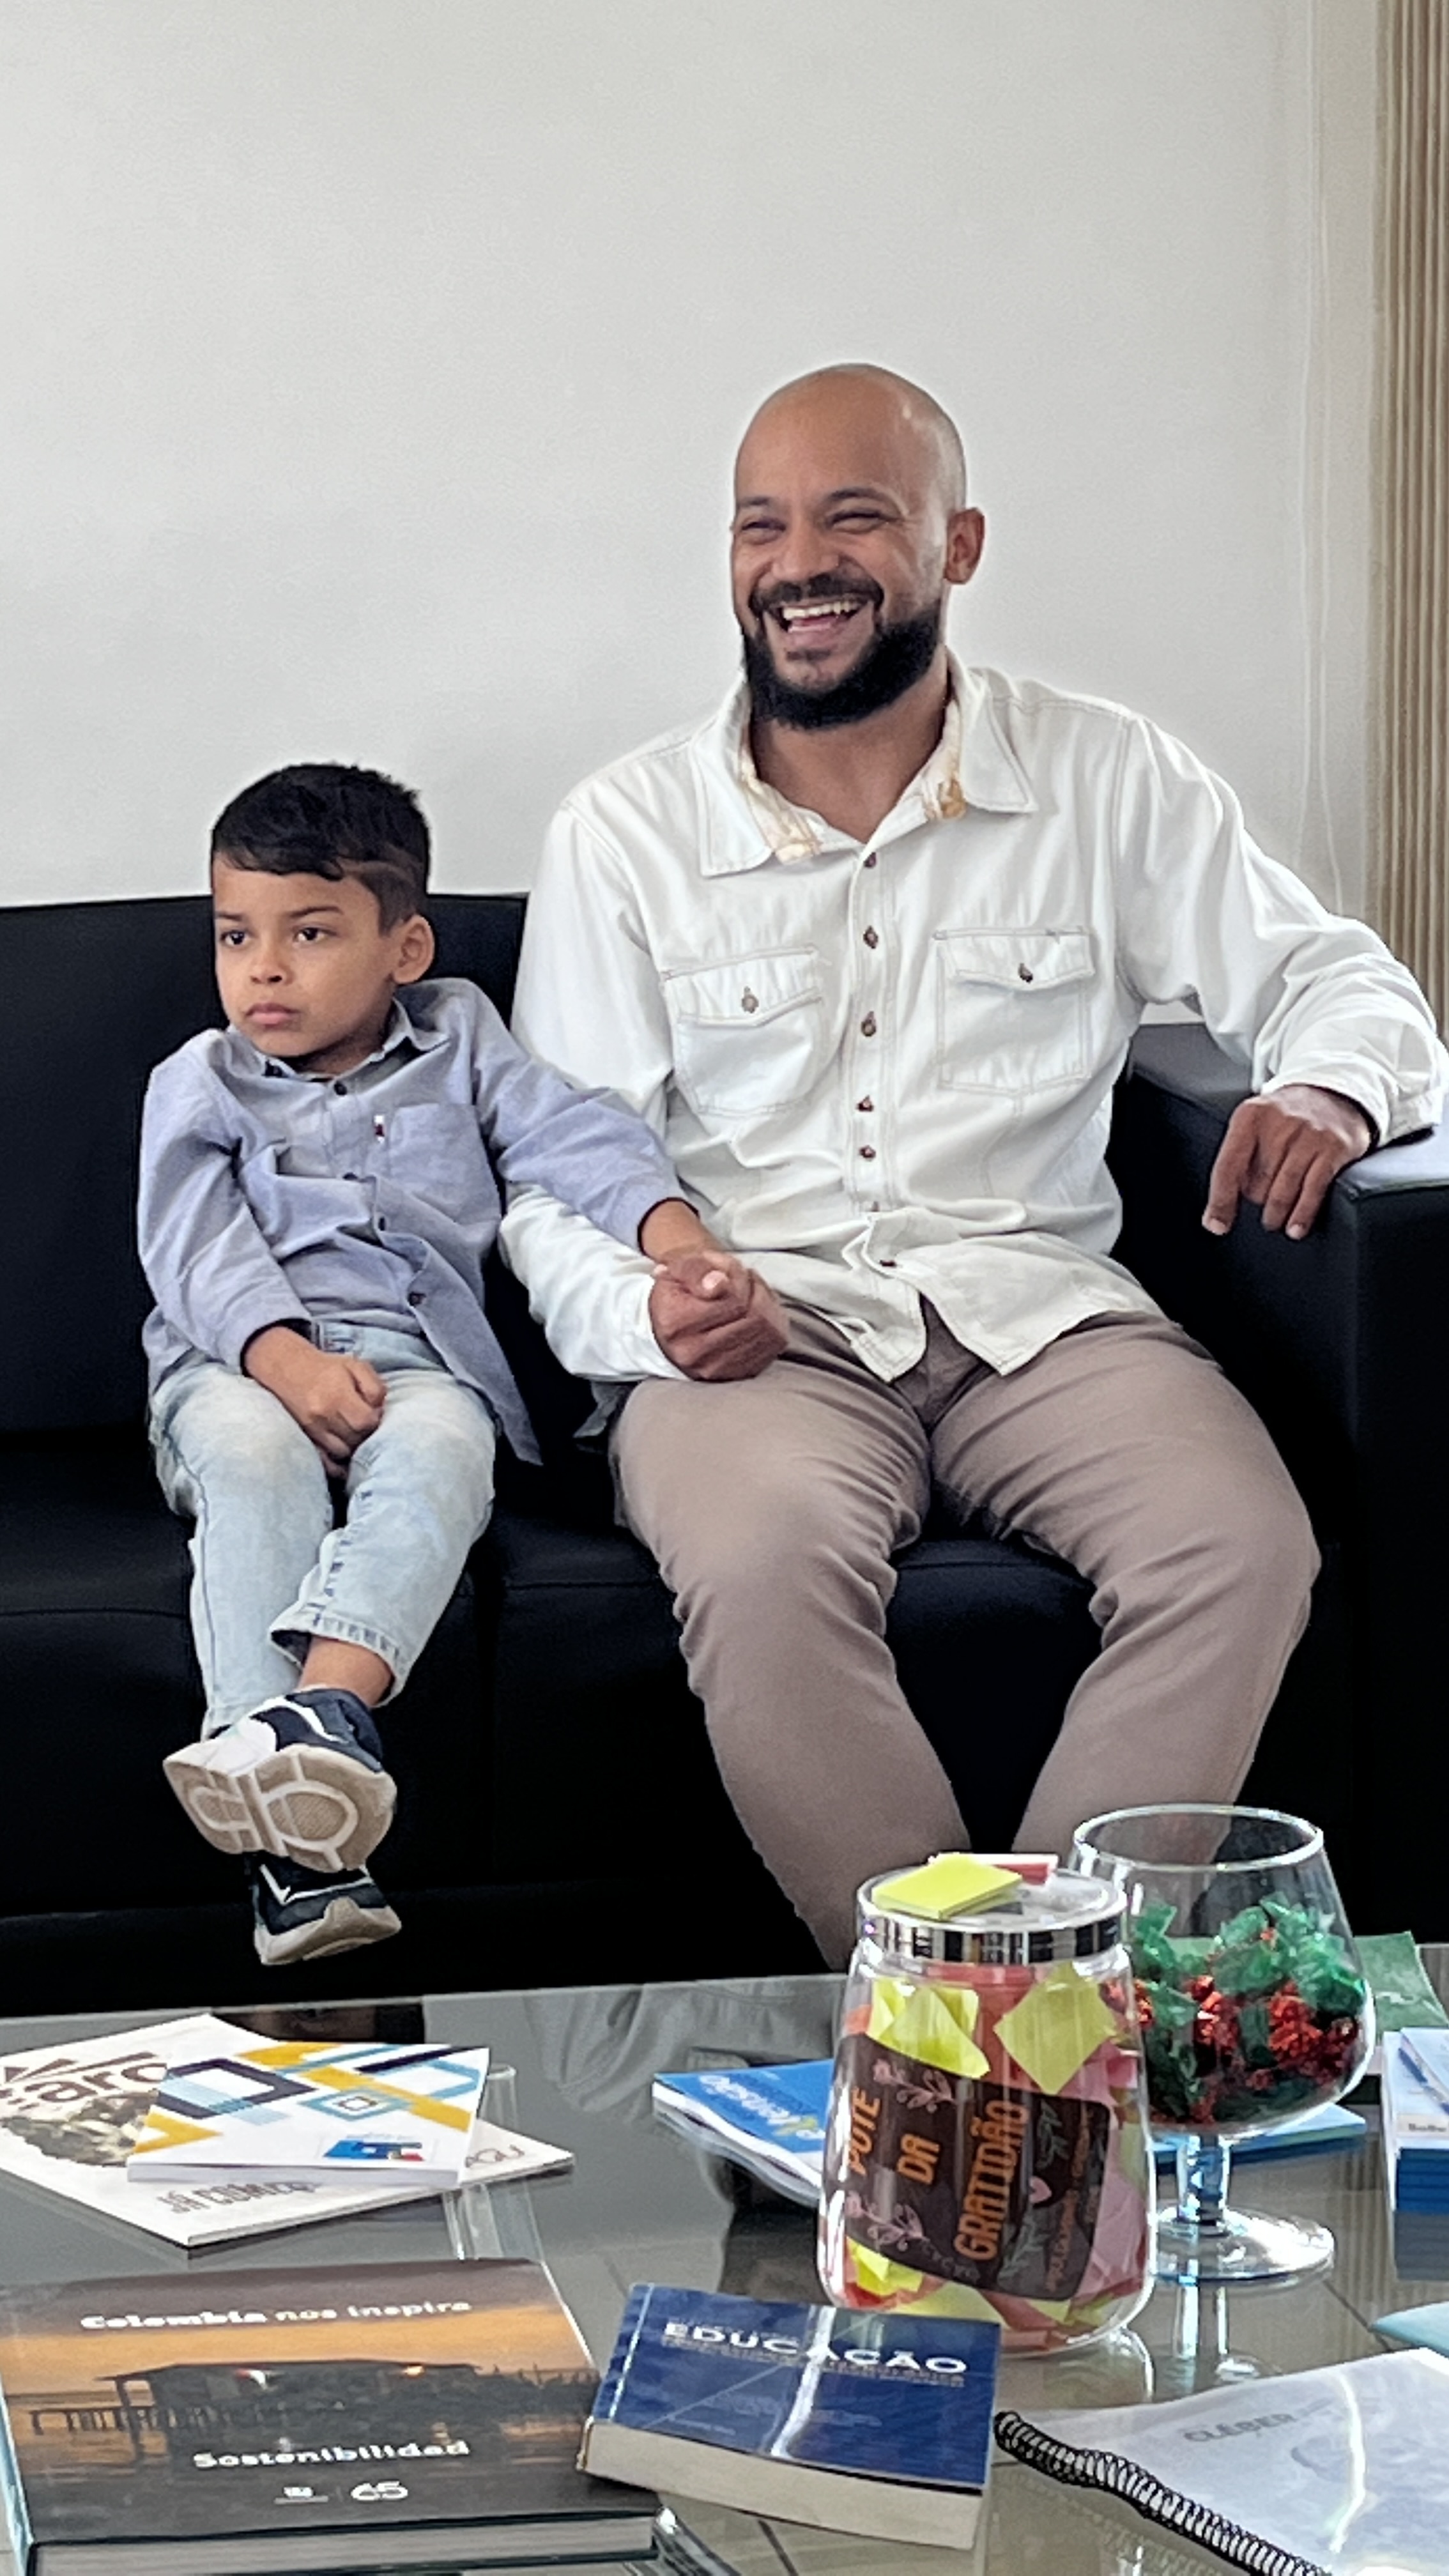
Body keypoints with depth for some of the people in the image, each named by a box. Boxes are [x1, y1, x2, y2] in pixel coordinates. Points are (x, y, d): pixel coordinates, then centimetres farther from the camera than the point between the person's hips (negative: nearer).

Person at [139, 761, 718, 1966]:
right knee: (254, 1462, -36)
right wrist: (288, 1360, -19)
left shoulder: (458, 1041, 22)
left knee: (438, 1452, -36)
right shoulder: (200, 1085, 18)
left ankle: (328, 1704, -62)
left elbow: (579, 1135, 7)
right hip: (242, 1364, -1)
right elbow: (197, 1249, 2)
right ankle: (296, 1843, -50)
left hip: (419, 1356, 1)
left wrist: (677, 1237, -15)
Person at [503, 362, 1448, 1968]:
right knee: (764, 1562, -36)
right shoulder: (622, 835, 8)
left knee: (1241, 1545, -29)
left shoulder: (1108, 785, 10)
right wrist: (648, 1309, -16)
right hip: (759, 1336, -1)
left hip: (1039, 1310, 1)